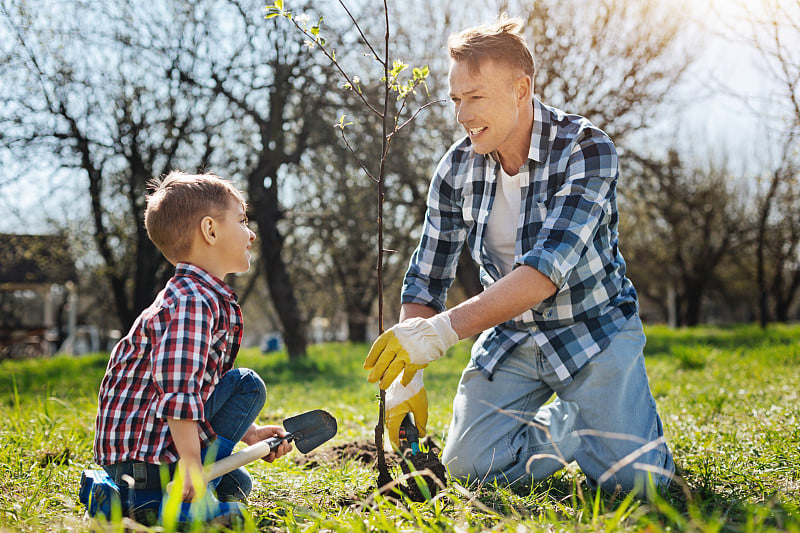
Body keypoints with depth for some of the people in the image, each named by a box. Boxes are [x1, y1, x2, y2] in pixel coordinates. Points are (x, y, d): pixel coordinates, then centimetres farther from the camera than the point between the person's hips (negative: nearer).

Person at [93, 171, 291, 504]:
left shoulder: (207, 299, 15)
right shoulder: (193, 302, -21)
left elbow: (199, 386, 19)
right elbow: (177, 387, -30)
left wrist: (248, 433, 12)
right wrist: (191, 464, -31)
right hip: (145, 457, -11)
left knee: (237, 485, 26)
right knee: (247, 384, -11)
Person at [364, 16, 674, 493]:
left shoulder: (587, 149, -22)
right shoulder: (456, 168, -6)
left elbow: (550, 266, -34)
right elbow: (426, 281, -2)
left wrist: (443, 329, -42)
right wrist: (406, 375, -14)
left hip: (593, 327, -4)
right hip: (510, 333, 4)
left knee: (634, 478, -19)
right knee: (467, 464, -11)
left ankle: (609, 417, 15)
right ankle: (563, 423, 16)